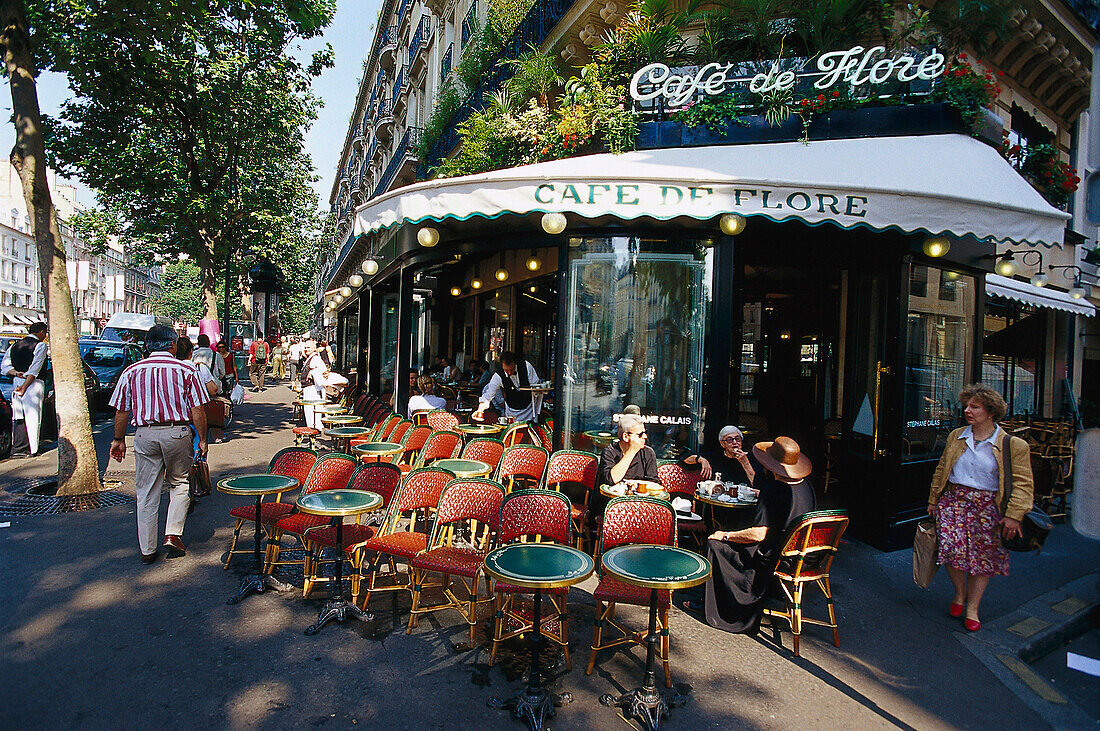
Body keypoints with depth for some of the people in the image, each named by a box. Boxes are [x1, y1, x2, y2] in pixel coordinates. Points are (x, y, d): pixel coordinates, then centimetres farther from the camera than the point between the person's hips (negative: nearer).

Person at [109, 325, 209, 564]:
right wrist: (202, 440, 3)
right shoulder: (186, 370, -2)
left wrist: (119, 440, 17)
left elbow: (121, 410, 7)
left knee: (147, 493, 9)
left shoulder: (132, 371, 5)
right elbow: (197, 410, -4)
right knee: (179, 484, 17)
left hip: (145, 434, 2)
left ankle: (147, 550, 16)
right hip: (177, 432, -2)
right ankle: (173, 534, 4)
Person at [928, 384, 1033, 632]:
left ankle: (972, 608, 19)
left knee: (981, 555, 3)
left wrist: (1014, 515, -13)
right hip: (954, 499, 2)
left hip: (987, 505, -2)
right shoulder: (955, 437, 8)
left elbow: (1023, 484, -5)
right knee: (952, 546, -13)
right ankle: (959, 593, 14)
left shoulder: (1013, 445, -3)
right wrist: (933, 500, 15)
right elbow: (941, 470, 15)